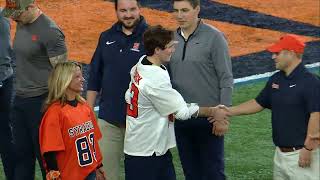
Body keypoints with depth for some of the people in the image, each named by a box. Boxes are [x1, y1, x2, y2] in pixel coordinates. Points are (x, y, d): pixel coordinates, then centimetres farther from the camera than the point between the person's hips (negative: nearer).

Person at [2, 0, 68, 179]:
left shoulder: (50, 31, -16)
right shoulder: (21, 24, 8)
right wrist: (19, 93, 15)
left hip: (40, 101, -8)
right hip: (20, 98, 8)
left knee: (45, 155, 1)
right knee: (22, 153, 12)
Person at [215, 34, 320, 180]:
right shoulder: (276, 80, 10)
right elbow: (258, 103, 18)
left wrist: (308, 148, -21)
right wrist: (230, 111, 8)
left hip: (301, 153, -9)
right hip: (280, 152, 9)